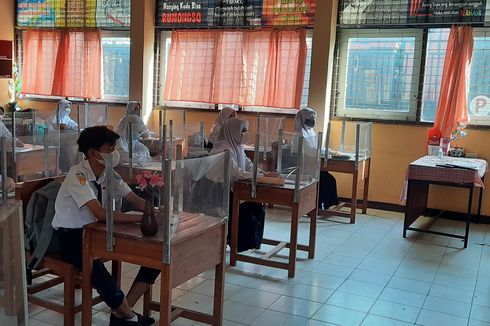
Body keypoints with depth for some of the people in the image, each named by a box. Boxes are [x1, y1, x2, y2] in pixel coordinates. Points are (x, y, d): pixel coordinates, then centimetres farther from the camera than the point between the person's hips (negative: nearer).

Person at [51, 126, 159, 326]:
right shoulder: (78, 175, -22)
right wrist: (142, 218, -31)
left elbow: (135, 200, 4)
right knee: (95, 268, -36)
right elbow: (101, 214, -31)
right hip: (69, 236, -7)